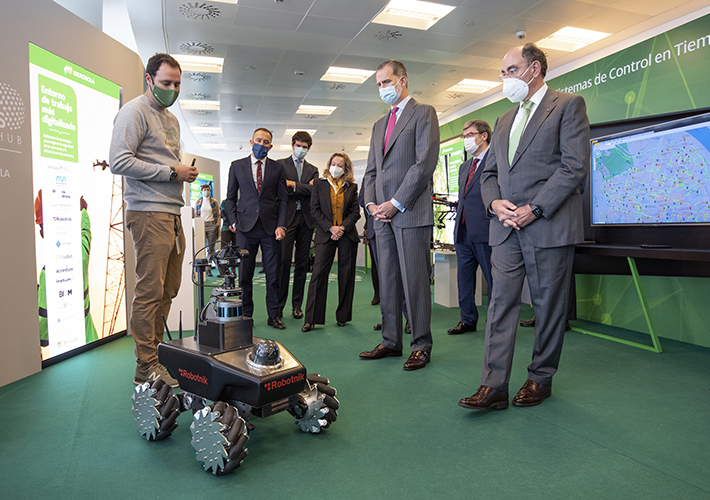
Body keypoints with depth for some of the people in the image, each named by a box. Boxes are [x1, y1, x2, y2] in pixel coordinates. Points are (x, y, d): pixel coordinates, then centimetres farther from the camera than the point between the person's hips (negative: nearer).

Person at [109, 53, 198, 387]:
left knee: (168, 289, 10)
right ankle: (146, 366, 0)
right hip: (149, 213, -9)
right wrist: (171, 172, -13)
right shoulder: (135, 112, -3)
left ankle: (155, 350, 22)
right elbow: (119, 161, -14)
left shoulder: (171, 119, 25)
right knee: (150, 291, -8)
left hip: (172, 214, 9)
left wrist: (185, 173, 12)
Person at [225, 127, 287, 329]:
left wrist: (281, 225, -5)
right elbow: (231, 197, 12)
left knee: (273, 274, 3)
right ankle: (245, 315, 15)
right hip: (246, 227, 0)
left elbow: (283, 199, 6)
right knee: (244, 274, 3)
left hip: (271, 228, 0)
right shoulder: (237, 166, 10)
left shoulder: (277, 167, 9)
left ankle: (273, 315, 13)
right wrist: (234, 221, -1)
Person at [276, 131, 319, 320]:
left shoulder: (312, 170, 18)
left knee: (302, 263, 5)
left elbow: (314, 190, 0)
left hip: (306, 219, 4)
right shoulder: (280, 165, 8)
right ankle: (278, 306, -1)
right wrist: (305, 188, -6)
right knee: (283, 261, -9)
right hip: (287, 217, -3)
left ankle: (297, 305, 13)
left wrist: (293, 184, -7)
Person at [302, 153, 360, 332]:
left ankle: (343, 316, 16)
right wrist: (330, 227, -10)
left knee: (346, 275, 4)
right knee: (318, 273, -9)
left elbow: (355, 212, 5)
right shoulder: (319, 184, 9)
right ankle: (311, 319, -4)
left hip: (347, 234, 2)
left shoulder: (352, 187, 10)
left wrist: (342, 227, -11)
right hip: (325, 234, -1)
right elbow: (315, 209, 1)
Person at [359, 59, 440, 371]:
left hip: (410, 213, -7)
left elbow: (425, 163, -10)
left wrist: (396, 203, -14)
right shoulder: (379, 125, 24)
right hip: (382, 215, 7)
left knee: (415, 281, -4)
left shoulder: (424, 113, 2)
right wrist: (371, 203, 3)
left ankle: (421, 345, 7)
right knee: (387, 280, 8)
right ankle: (391, 342, 17)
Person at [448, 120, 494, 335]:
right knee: (464, 278, 12)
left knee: (493, 279, 2)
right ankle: (468, 320, 23)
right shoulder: (464, 167, 21)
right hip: (463, 231, 8)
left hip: (484, 230, -8)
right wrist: (458, 224, 17)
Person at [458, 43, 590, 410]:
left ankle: (541, 379, 20)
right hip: (506, 227, 5)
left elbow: (575, 165, -9)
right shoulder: (504, 120, 23)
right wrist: (495, 203, -3)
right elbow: (489, 173, 18)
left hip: (549, 225, -5)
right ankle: (493, 386, 2)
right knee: (501, 302, 0)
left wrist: (534, 209, -15)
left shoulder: (568, 105, 3)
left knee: (549, 305, 4)